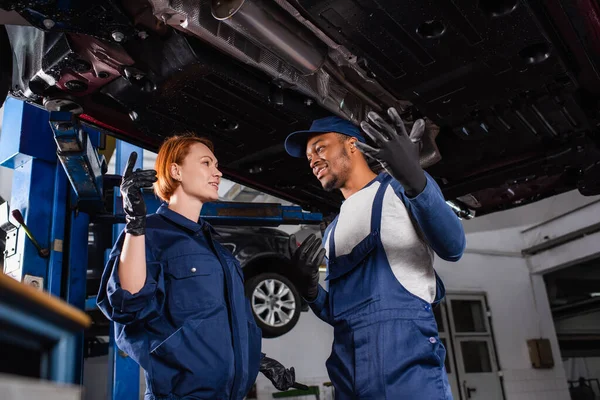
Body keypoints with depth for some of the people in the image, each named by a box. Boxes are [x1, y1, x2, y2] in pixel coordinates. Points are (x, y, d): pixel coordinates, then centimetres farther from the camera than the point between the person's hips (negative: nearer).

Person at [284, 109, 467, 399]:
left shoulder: (400, 187, 5)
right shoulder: (332, 232, 22)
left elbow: (452, 248, -12)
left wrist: (415, 179, -27)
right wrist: (309, 289, 0)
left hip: (408, 360, -6)